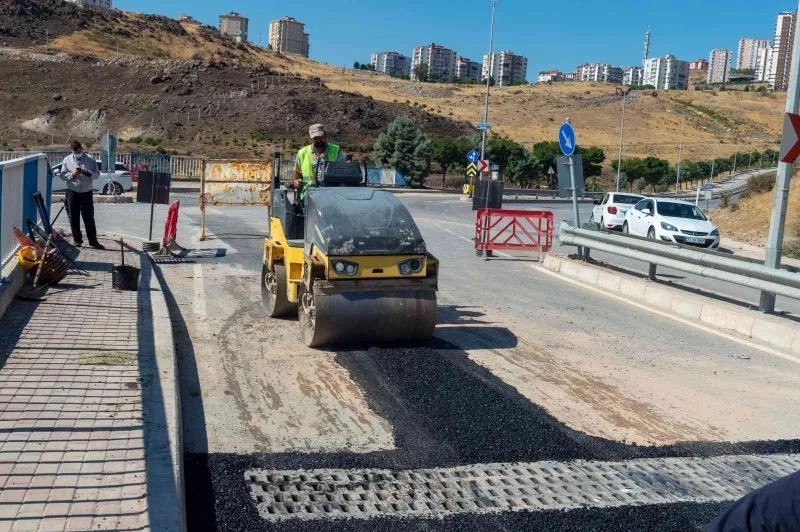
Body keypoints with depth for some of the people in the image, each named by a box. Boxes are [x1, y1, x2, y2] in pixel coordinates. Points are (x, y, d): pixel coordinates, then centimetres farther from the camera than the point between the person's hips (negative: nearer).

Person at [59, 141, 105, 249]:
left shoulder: (90, 159, 3)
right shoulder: (67, 160, 6)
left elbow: (97, 174, 1)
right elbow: (62, 176, 5)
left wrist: (88, 173, -18)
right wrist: (72, 174, -13)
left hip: (86, 193, -1)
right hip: (72, 192, 1)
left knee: (89, 218, -1)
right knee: (73, 218, 5)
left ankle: (93, 241, 4)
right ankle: (77, 240, 17)